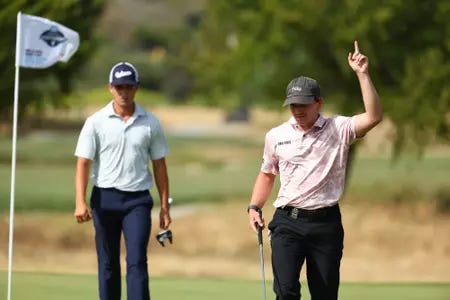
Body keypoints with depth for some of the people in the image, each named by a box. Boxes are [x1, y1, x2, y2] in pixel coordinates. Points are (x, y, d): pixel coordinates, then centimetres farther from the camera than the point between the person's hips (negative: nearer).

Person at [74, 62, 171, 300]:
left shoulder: (150, 123, 4)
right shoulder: (96, 122, -1)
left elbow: (159, 166, 9)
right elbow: (83, 163, -4)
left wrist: (164, 207, 6)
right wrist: (80, 202, -16)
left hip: (138, 199, 0)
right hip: (105, 198, 0)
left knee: (137, 261, -11)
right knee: (108, 263, 6)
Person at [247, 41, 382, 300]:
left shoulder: (339, 130, -1)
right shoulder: (276, 136, 8)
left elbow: (374, 116, -16)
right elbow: (267, 174, 21)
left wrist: (363, 75, -20)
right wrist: (255, 207, 8)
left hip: (326, 222, -1)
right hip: (288, 222, 1)